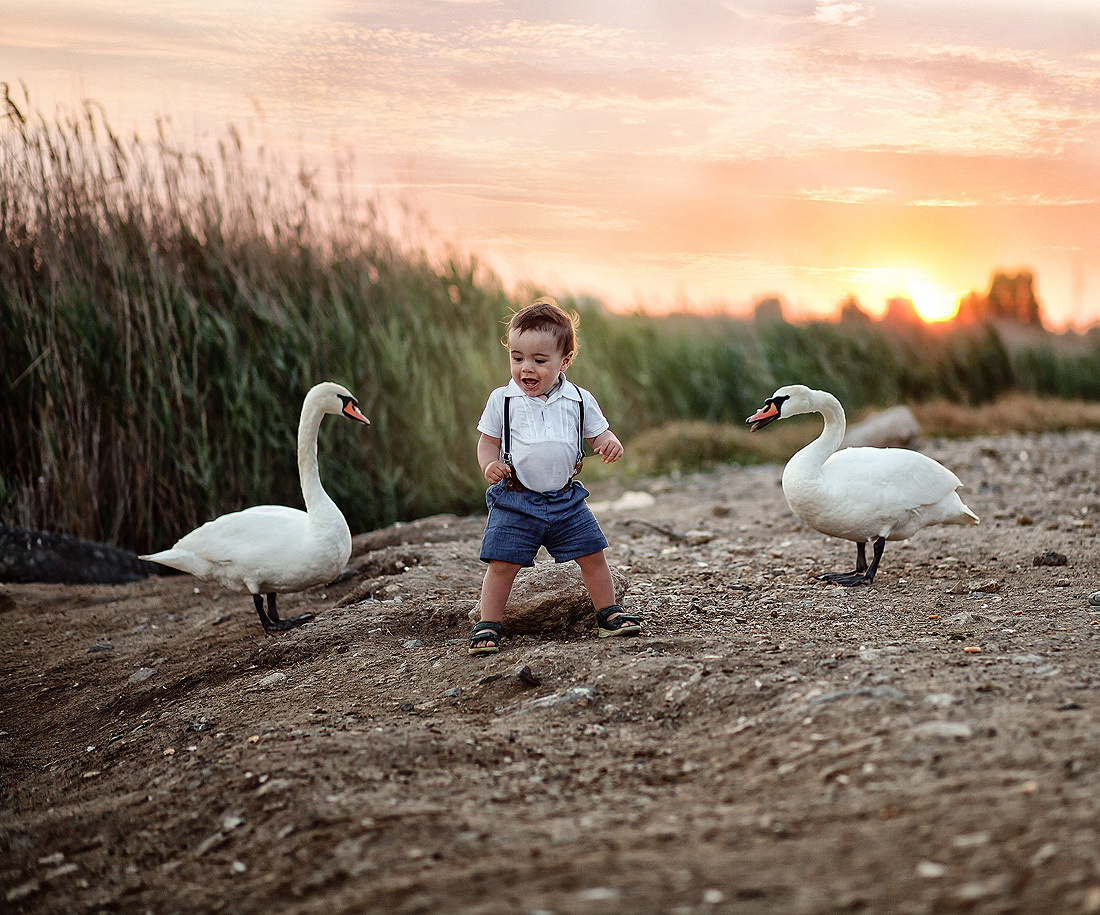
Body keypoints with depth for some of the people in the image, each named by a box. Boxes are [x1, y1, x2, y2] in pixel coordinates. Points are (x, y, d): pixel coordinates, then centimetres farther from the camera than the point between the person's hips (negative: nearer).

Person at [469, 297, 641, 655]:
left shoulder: (579, 401, 1)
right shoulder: (502, 400, -3)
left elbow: (599, 435, 9)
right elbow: (488, 441, 4)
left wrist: (611, 444, -14)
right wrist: (490, 465, -16)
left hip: (566, 499, 2)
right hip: (515, 501, -2)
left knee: (593, 555, 5)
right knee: (502, 564, -5)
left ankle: (608, 612, 24)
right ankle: (488, 626, 9)